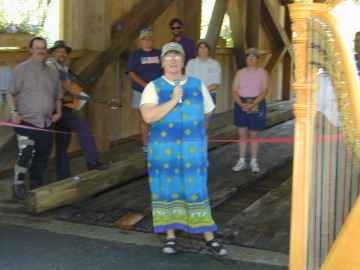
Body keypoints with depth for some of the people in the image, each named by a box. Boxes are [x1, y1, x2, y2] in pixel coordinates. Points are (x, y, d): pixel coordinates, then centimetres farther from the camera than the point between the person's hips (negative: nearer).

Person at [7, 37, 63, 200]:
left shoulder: (52, 73, 13)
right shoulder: (22, 69, -2)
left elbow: (58, 96, 24)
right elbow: (11, 93, -1)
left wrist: (58, 112, 10)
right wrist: (13, 112, -12)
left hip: (46, 124, 5)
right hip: (26, 122, -5)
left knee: (42, 157, 9)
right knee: (26, 153, -18)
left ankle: (36, 188, 24)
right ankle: (19, 185, -1)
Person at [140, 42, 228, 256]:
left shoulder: (198, 85, 5)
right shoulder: (154, 87, -3)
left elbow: (207, 113, 15)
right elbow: (148, 116, -17)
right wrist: (173, 100, -19)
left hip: (193, 150, 1)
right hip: (163, 150, -1)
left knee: (197, 191, 4)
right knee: (167, 191, 7)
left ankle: (210, 238, 11)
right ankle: (170, 237, 19)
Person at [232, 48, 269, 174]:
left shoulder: (262, 73, 0)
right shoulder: (240, 73, 7)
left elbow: (264, 91, -10)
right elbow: (235, 90, 1)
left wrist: (252, 104, -21)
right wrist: (241, 104, -16)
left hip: (257, 105, -2)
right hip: (241, 104, 2)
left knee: (253, 135, 2)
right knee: (242, 134, 3)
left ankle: (254, 161, 12)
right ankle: (242, 161, 11)